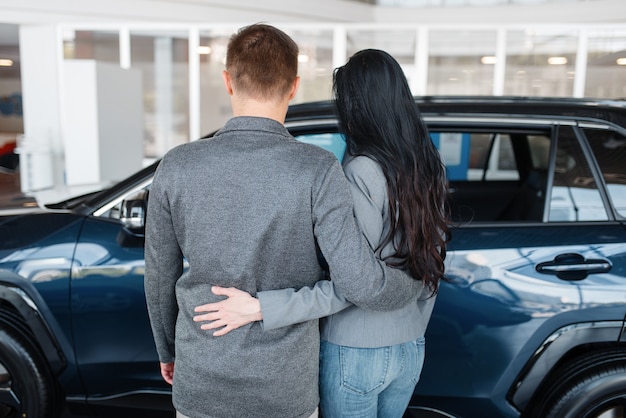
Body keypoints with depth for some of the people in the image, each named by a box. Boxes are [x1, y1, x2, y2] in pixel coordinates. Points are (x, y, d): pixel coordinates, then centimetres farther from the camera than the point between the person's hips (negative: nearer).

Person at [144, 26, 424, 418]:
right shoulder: (317, 170, -19)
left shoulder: (177, 168, -12)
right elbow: (362, 284, -21)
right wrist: (418, 278, 1)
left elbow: (160, 277, -1)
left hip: (202, 385, 2)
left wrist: (167, 349, 18)